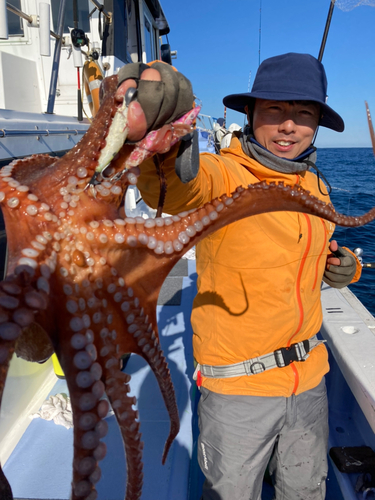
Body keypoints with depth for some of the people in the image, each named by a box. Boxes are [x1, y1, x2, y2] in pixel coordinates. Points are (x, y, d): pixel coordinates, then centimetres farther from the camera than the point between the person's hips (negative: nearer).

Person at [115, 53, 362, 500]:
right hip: (237, 385, -5)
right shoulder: (224, 175, -19)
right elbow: (176, 185, -43)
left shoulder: (315, 187, 3)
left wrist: (342, 268, -2)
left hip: (309, 378, 6)